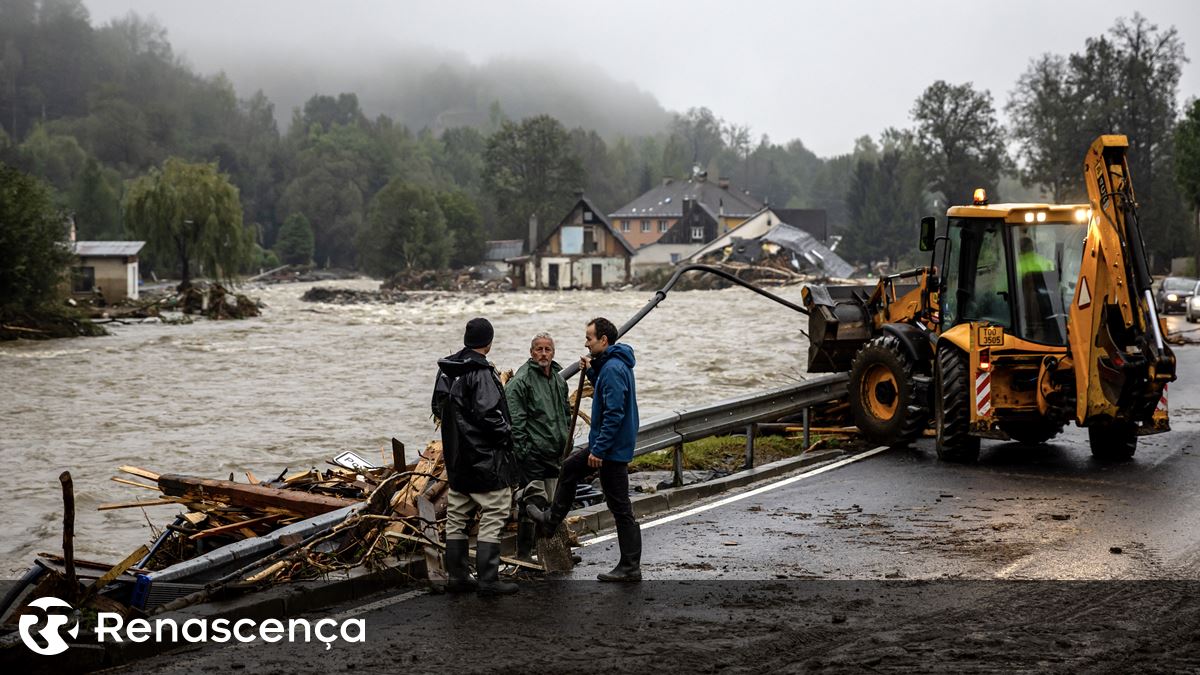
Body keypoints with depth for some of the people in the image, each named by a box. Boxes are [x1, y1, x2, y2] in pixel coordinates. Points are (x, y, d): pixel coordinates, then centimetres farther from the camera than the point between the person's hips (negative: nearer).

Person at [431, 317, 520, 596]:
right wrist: (507, 433, -10)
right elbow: (488, 414, -25)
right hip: (486, 458, -8)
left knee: (457, 517, 14)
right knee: (492, 516, -2)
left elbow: (438, 408, 17)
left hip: (456, 458, 9)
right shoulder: (481, 373, -18)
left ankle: (456, 577, 19)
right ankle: (488, 580, -3)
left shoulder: (446, 371, 8)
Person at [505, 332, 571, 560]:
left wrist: (567, 443, 19)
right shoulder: (520, 382, -12)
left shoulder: (559, 380, 15)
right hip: (532, 456, -8)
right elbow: (515, 422, -15)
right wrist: (522, 452, -18)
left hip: (555, 455, 8)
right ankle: (524, 554, 0)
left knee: (553, 505, 13)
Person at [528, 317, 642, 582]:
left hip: (613, 448, -11)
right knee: (570, 468, 25)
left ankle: (630, 568, 4)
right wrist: (591, 372, 13)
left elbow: (614, 413, -26)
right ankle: (551, 521, 41)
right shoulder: (609, 364, 10)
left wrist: (599, 450, -23)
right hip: (605, 443, 11)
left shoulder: (613, 368, -22)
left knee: (621, 509, -3)